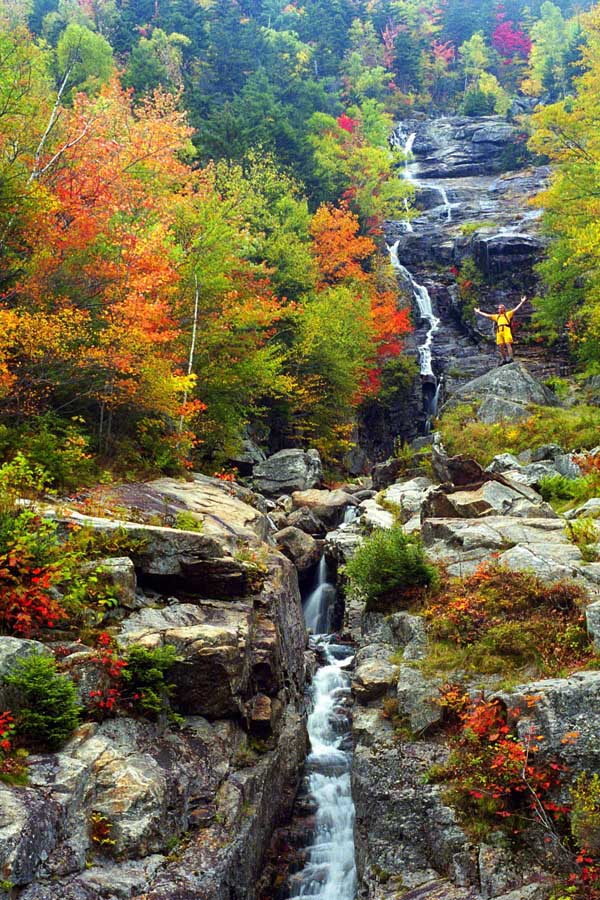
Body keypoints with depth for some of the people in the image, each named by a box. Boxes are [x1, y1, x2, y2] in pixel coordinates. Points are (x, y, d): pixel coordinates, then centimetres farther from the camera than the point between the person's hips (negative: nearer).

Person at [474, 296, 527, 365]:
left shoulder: (508, 314, 19)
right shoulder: (496, 316, 30)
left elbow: (516, 309, 14)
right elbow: (487, 315, 33)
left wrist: (522, 302, 6)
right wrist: (479, 312, 35)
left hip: (506, 330, -4)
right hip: (499, 331, 4)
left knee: (508, 344, -15)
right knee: (500, 346, -3)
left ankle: (510, 358, -22)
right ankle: (504, 359, 1)